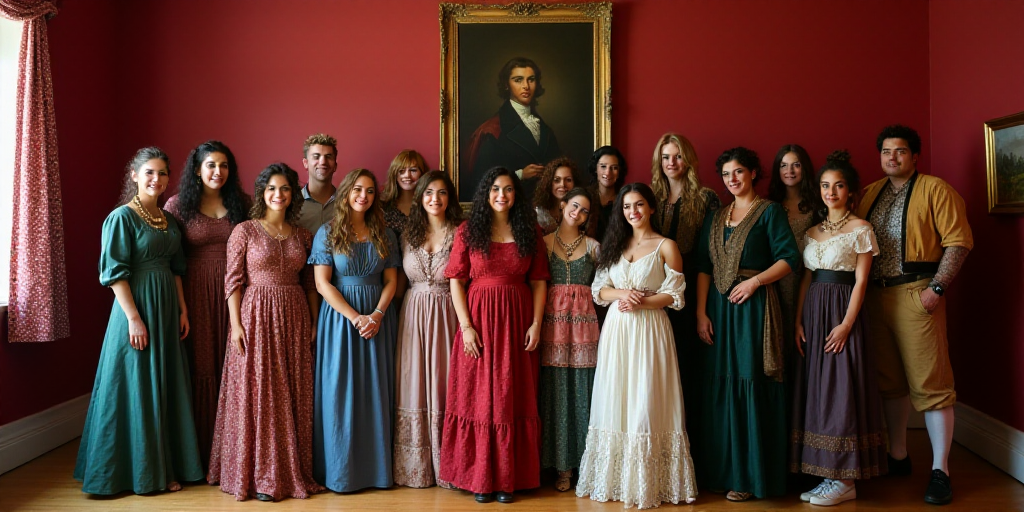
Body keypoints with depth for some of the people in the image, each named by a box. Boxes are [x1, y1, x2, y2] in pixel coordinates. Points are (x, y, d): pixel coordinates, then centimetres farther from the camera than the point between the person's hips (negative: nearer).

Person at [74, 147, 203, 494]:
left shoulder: (168, 219, 12)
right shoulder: (122, 217, -9)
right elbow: (115, 273, -14)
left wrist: (182, 309, 9)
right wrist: (134, 318, -19)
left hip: (167, 309, 7)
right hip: (137, 306, -7)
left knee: (168, 388, 11)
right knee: (137, 387, 0)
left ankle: (166, 467, 21)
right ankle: (137, 470, 12)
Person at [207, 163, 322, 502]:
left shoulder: (302, 236, 9)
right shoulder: (245, 231, -1)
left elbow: (309, 284, 11)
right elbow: (233, 281, -4)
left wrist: (314, 323, 6)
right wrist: (236, 324, -11)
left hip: (294, 318, 4)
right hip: (256, 316, -3)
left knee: (294, 395, 7)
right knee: (256, 393, 1)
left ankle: (294, 470, 20)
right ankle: (259, 476, 12)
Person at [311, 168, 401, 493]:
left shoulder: (385, 235, 9)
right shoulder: (328, 233, 0)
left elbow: (391, 280, 6)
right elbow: (322, 284, -6)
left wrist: (377, 315, -11)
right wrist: (355, 317, -15)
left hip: (378, 318, 3)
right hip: (340, 317, -2)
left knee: (376, 391, 5)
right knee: (340, 390, 0)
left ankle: (376, 467, 14)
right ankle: (341, 470, 10)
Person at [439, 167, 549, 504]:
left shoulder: (530, 232, 6)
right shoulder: (468, 231, 2)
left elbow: (539, 281, 5)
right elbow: (457, 281, -1)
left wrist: (536, 323, -5)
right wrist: (466, 326, -10)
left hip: (517, 320, 1)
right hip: (479, 316, -1)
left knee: (513, 397, 6)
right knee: (479, 396, 4)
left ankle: (509, 477, 16)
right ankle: (480, 477, 14)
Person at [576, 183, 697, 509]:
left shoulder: (666, 246, 1)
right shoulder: (615, 244, 14)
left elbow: (675, 296, -5)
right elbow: (598, 289, 9)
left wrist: (640, 302, -16)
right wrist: (621, 293, -10)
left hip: (649, 330, -4)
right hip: (616, 330, 4)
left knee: (644, 402, -4)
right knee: (615, 401, 5)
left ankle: (646, 482, 6)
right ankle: (614, 479, 14)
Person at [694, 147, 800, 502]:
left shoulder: (769, 211, 1)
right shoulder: (715, 217, 15)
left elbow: (789, 258, -7)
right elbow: (703, 268, 8)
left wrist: (754, 281, -18)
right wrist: (701, 312, -1)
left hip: (754, 306, -5)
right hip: (718, 309, 5)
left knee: (752, 385, -3)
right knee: (719, 388, 7)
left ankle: (750, 476, 6)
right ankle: (721, 469, 17)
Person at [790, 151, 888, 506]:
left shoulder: (860, 229, -2)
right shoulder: (811, 232, 15)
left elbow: (860, 280, -8)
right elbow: (806, 280, 13)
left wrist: (846, 324, -16)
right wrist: (798, 321, 3)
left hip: (841, 311, -6)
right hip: (813, 312, 6)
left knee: (841, 387, -6)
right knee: (816, 387, 6)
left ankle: (845, 481, 2)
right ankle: (828, 474, 14)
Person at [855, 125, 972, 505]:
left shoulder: (935, 190, -2)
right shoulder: (869, 194, 15)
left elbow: (959, 241, -9)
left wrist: (937, 288, -16)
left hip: (916, 295, -6)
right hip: (876, 296, 6)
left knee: (930, 384, -5)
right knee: (889, 380, 14)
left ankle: (940, 471, 3)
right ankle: (897, 456, 27)